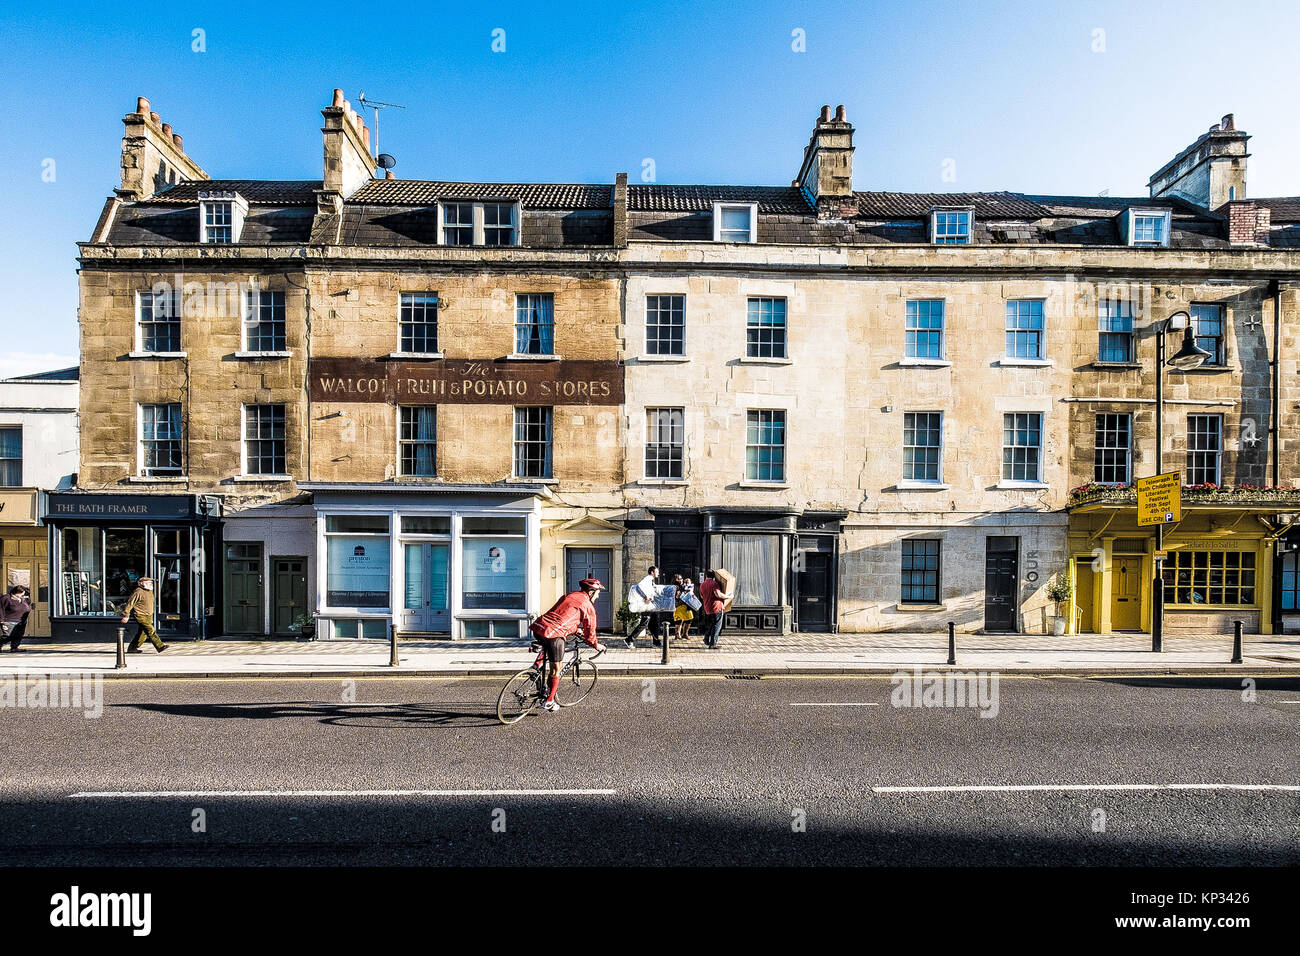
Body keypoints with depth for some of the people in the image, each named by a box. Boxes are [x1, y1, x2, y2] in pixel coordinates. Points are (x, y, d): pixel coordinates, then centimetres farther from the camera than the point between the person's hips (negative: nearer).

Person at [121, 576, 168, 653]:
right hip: (141, 616, -9)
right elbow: (130, 603, -11)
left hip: (148, 616, 9)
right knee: (151, 631, -15)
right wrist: (126, 616, -10)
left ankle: (132, 648, 23)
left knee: (143, 633, 12)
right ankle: (160, 646, -20)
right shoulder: (138, 592, -14)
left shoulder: (150, 591, 14)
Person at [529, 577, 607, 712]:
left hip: (537, 628, 7)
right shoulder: (588, 606, 5)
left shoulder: (569, 595, 25)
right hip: (554, 634, -7)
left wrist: (575, 629, 52)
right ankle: (549, 702, 16)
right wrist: (596, 645, 29)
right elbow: (590, 631, 11)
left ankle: (537, 665, 20)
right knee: (556, 669, 9)